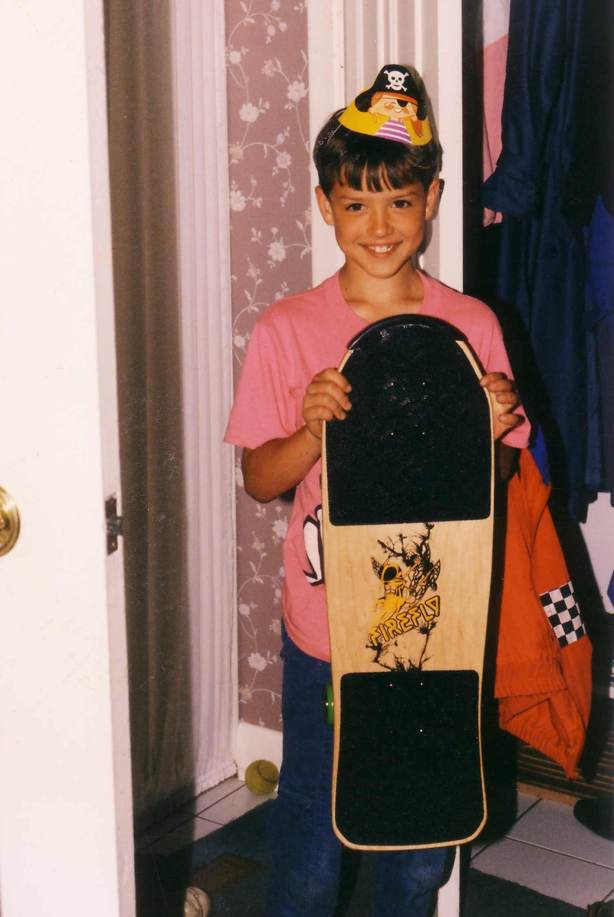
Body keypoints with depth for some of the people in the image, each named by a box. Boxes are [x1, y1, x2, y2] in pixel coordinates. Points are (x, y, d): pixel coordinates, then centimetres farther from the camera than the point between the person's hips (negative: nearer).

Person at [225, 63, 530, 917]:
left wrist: (493, 435, -17)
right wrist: (313, 431, -21)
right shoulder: (286, 331, -6)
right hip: (324, 630, -1)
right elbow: (260, 480, -2)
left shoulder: (473, 327, -3)